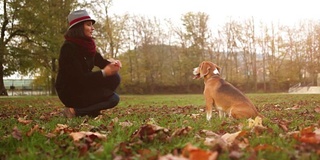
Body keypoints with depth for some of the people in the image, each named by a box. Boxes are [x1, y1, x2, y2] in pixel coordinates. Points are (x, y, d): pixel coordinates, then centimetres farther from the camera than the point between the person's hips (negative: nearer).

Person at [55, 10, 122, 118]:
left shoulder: (87, 45, 7)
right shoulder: (69, 48, -20)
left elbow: (101, 61, 7)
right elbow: (79, 78, -26)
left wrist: (112, 63, -17)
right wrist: (104, 72, -31)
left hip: (83, 88, 9)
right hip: (70, 93, -9)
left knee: (114, 77, -3)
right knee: (113, 98, -16)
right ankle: (75, 111, -12)